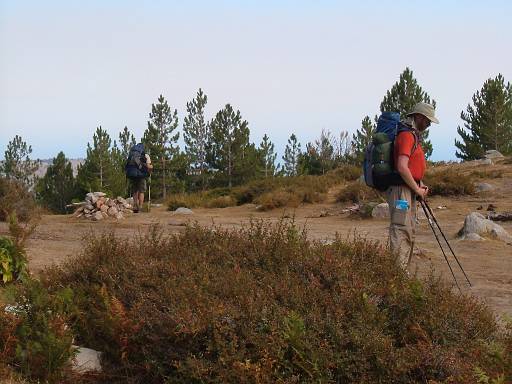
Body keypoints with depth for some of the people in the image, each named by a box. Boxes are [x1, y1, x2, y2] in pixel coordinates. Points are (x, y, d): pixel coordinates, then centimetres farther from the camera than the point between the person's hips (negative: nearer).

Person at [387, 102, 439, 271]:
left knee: (409, 232, 13)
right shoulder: (406, 135, -14)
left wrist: (420, 185, 12)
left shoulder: (414, 136, 19)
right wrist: (417, 189, -15)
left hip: (410, 189, 11)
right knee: (401, 231, -13)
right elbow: (402, 168, -23)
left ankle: (404, 272, 17)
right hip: (401, 189, -11)